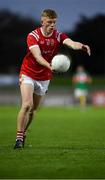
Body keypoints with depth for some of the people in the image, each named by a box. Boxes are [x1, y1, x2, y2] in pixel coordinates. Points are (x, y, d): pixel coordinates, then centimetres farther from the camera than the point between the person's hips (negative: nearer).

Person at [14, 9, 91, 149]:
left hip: (44, 78, 4)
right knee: (27, 105, -20)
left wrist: (81, 46, -53)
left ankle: (23, 133, 32)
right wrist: (49, 65, -51)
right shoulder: (33, 36, -17)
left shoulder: (58, 36, -8)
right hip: (28, 75, -4)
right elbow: (37, 56, -31)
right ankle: (19, 138, -13)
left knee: (33, 110, 10)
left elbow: (71, 43, -29)